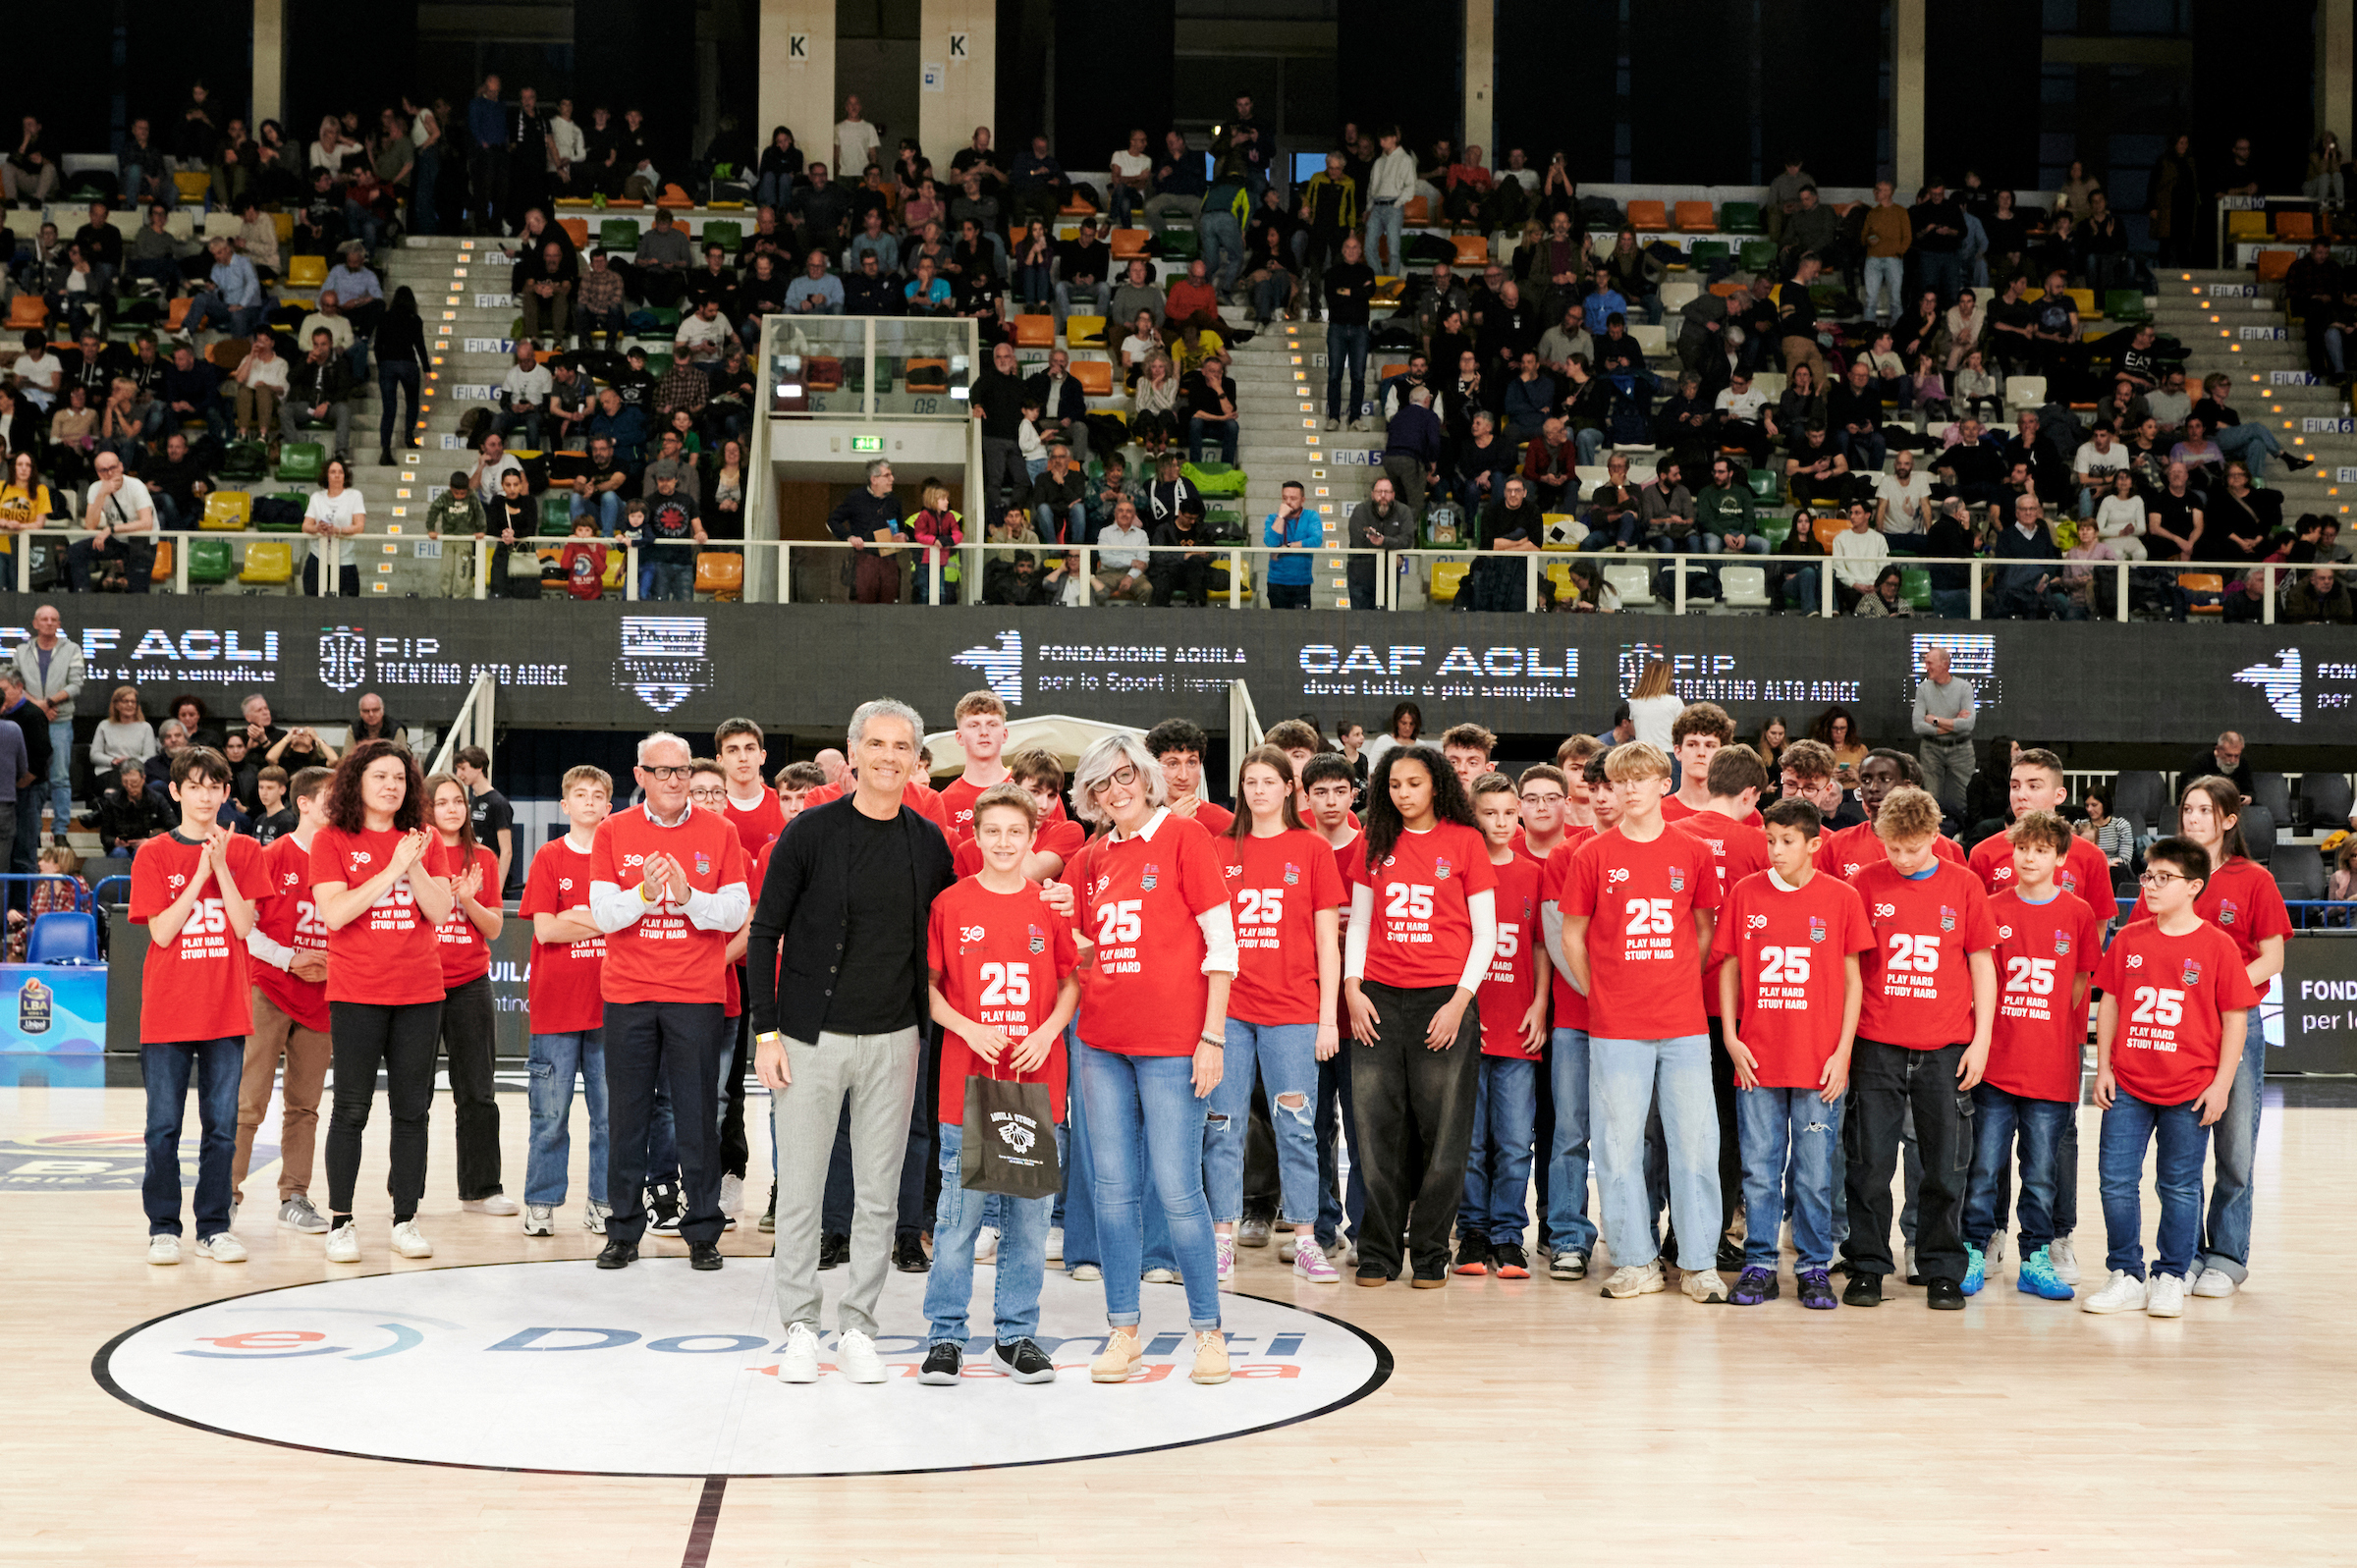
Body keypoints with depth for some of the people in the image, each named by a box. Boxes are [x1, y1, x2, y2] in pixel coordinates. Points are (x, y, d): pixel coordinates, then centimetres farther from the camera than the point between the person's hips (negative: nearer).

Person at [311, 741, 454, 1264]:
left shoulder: (420, 839, 10)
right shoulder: (332, 840, 0)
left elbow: (441, 911, 1)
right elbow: (334, 913, -12)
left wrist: (414, 867, -13)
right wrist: (392, 870, -15)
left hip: (420, 992, 3)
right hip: (356, 994, -3)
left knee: (412, 1109, 5)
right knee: (351, 1109, 0)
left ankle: (406, 1219, 12)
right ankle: (340, 1221, 9)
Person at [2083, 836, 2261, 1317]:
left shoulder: (2218, 946, -5)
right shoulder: (2129, 940, 5)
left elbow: (2236, 1019, -3)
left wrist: (2221, 1083, -6)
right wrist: (2103, 1068, 6)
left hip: (2189, 1092, -3)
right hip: (2128, 1087, 3)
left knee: (2180, 1187, 6)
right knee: (2117, 1181, 1)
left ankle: (2171, 1278, 17)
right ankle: (2126, 1276, 12)